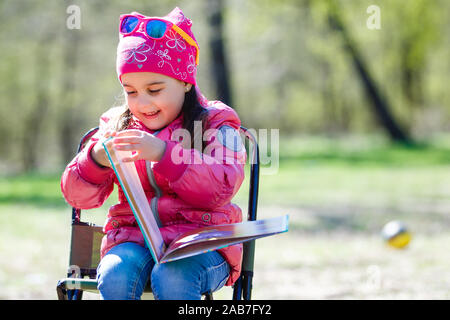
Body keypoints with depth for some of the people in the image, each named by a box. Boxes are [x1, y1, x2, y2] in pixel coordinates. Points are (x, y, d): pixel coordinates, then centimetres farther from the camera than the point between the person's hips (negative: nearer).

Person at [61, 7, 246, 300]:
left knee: (171, 277, -36)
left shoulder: (215, 123, 4)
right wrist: (95, 161, -15)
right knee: (114, 275, -31)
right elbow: (78, 196, 9)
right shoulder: (116, 127, 15)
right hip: (132, 238, 3)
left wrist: (164, 153, -25)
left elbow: (221, 188, -13)